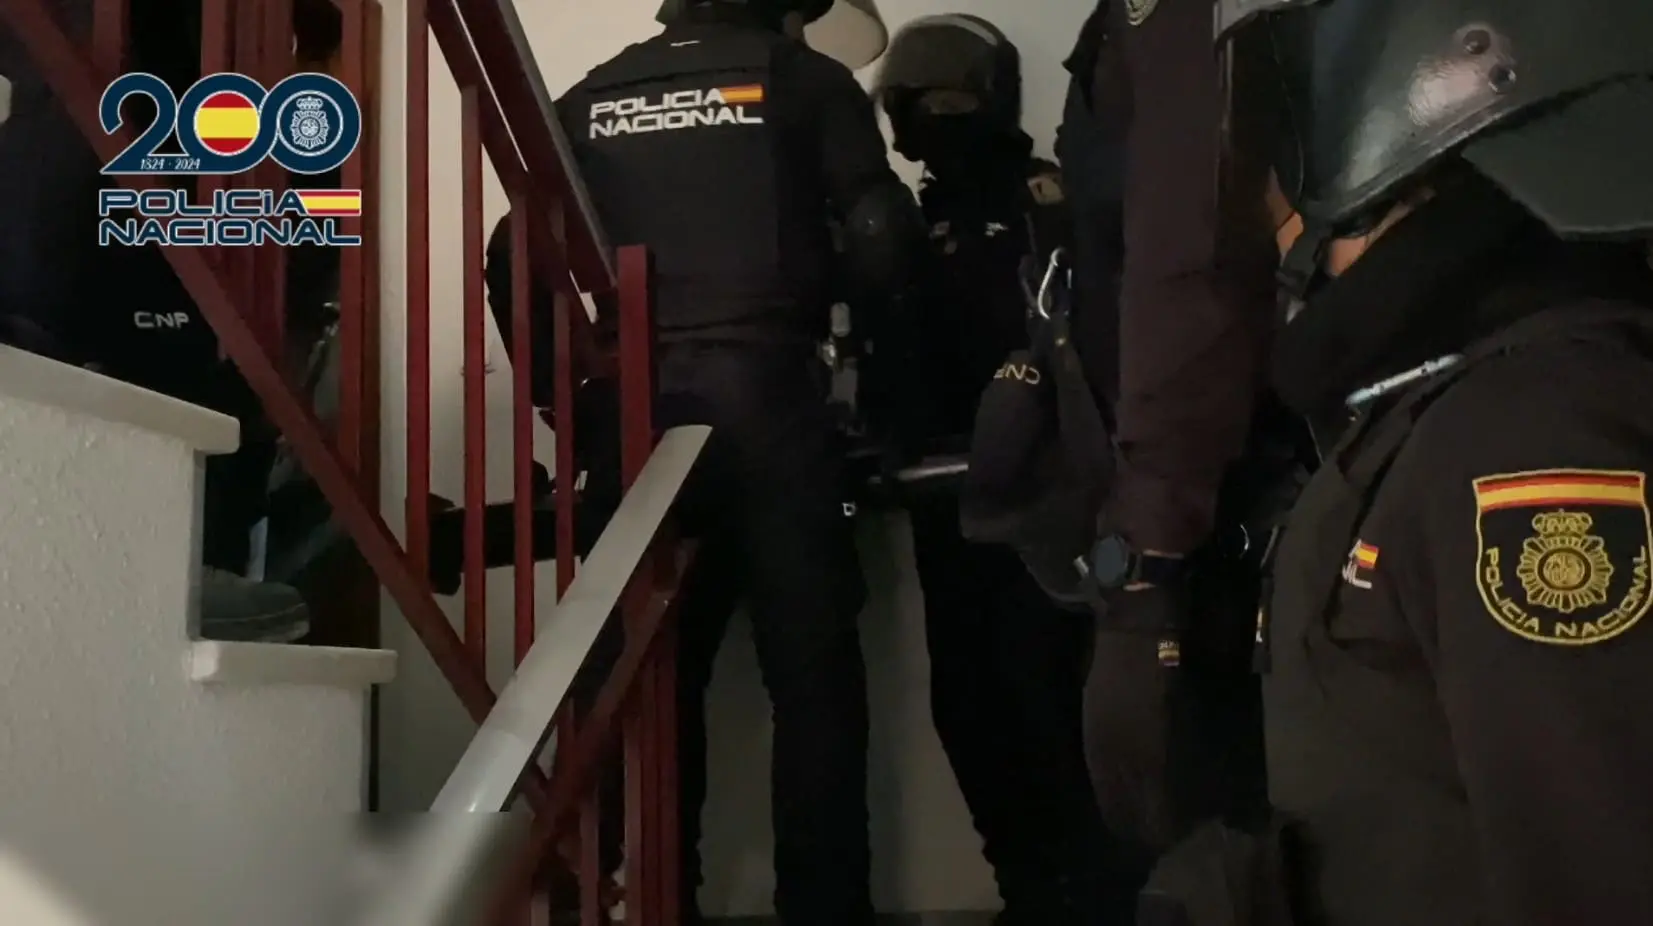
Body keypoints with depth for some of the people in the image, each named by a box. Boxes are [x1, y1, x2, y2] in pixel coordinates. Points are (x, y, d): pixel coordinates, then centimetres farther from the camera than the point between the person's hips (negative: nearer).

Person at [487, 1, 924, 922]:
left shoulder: (593, 99, 15)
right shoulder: (805, 79, 6)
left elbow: (517, 258, 10)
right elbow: (884, 244, -2)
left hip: (636, 408, 4)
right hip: (765, 397, -3)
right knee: (812, 670, 3)